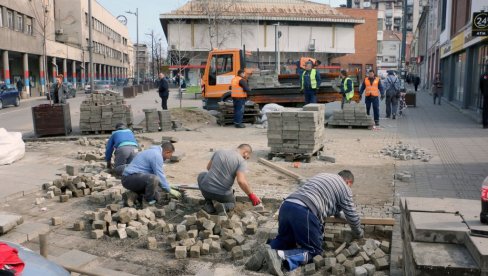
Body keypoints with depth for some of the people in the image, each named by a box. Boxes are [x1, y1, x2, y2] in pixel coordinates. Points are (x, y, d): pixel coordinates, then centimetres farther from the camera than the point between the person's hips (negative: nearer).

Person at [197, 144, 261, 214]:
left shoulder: (218, 152, 7)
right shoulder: (241, 161, -7)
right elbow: (241, 181, -21)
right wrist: (251, 195, -9)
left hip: (206, 190, 2)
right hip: (223, 195, -2)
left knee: (202, 175, 34)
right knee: (231, 203, 33)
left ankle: (208, 203, 16)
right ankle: (224, 206, -3)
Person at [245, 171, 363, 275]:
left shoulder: (322, 176, 35)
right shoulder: (345, 188, 15)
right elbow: (352, 217, 19)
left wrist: (340, 213, 59)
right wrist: (358, 234, 37)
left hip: (286, 206, 7)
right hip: (304, 212, -7)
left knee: (285, 240, 28)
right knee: (314, 251, 5)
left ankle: (268, 250, -4)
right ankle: (280, 256, -19)